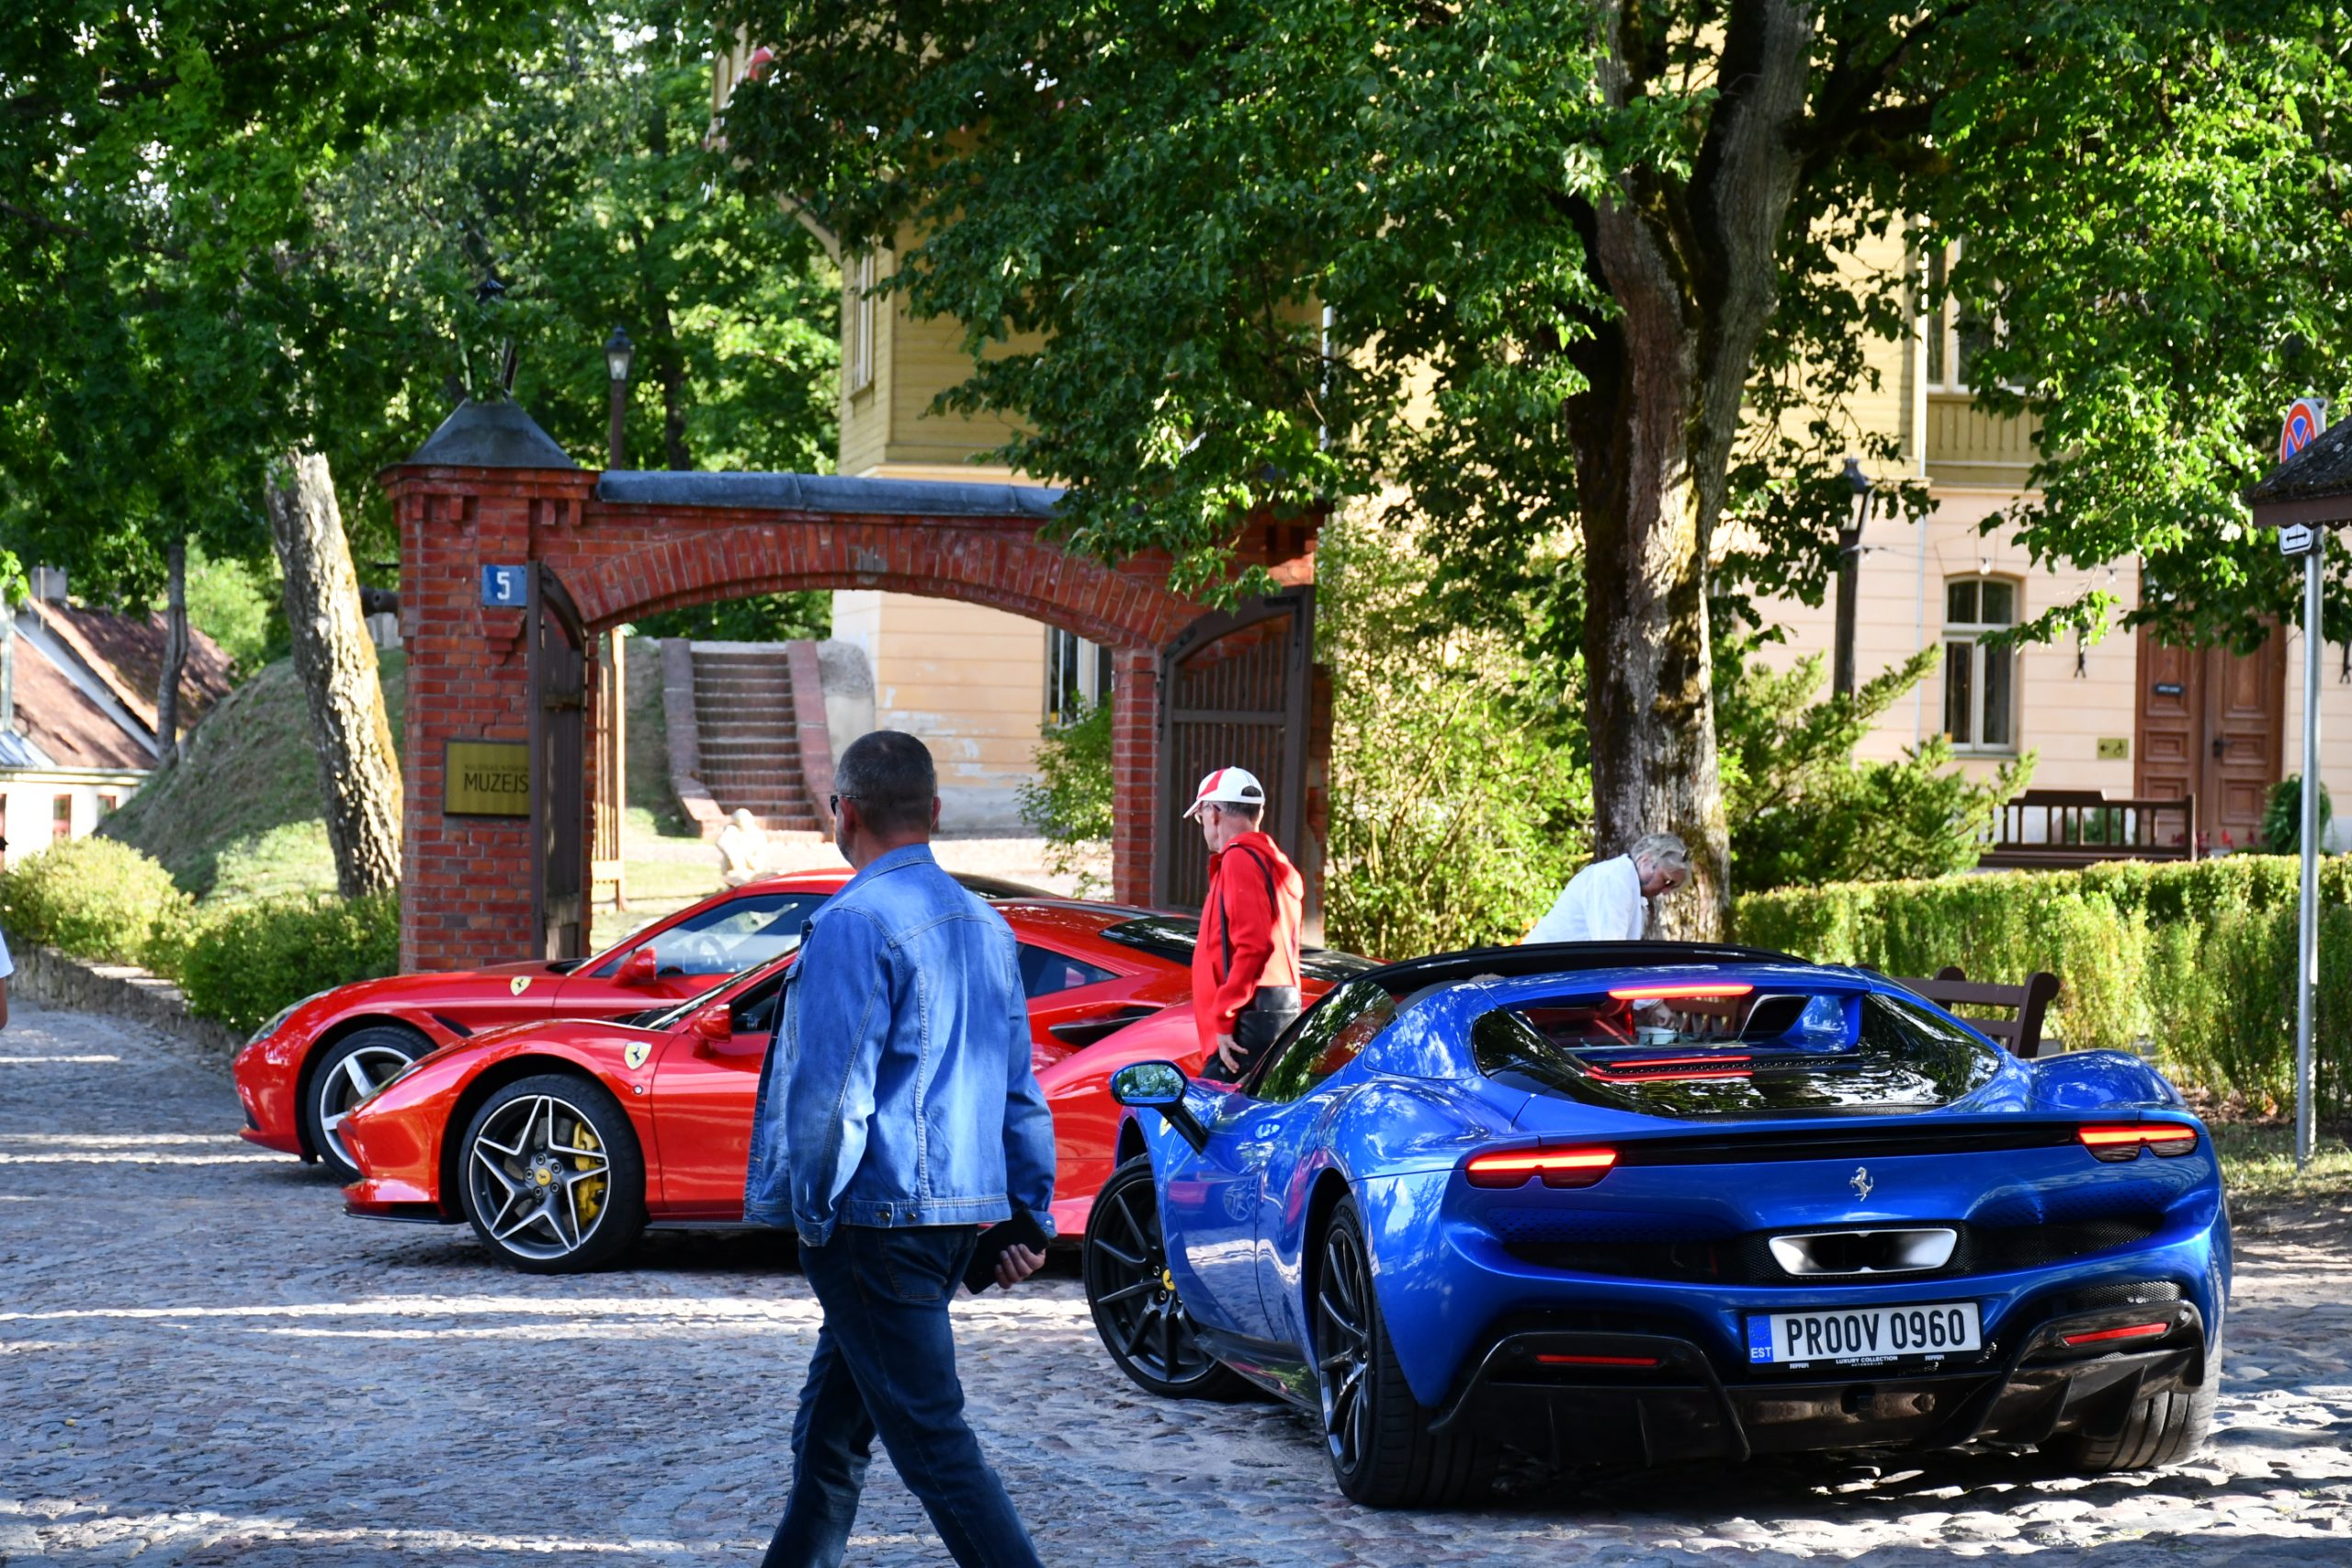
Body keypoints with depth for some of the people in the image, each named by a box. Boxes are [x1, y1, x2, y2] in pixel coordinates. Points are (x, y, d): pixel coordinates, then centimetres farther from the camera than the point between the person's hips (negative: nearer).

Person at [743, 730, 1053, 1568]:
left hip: (878, 1218, -9)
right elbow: (1020, 1088, 17)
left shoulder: (856, 924, -15)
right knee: (830, 1429, 19)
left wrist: (812, 1212, -7)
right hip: (958, 1214, 9)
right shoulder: (984, 925, 13)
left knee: (929, 1435, -8)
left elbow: (831, 1089, -18)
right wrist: (1030, 1213, 20)